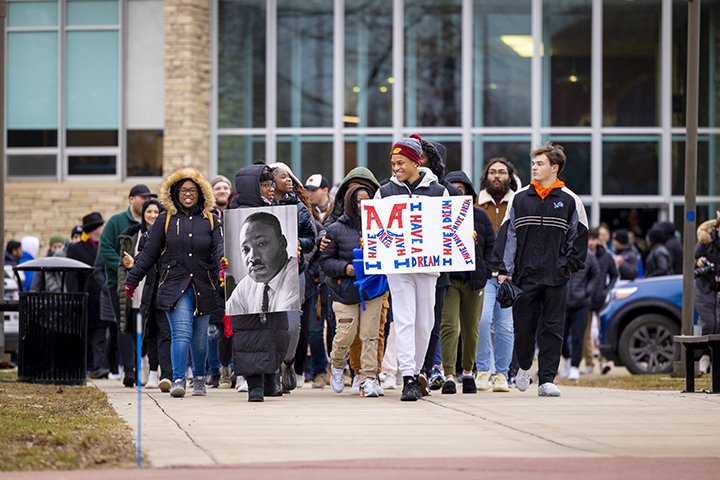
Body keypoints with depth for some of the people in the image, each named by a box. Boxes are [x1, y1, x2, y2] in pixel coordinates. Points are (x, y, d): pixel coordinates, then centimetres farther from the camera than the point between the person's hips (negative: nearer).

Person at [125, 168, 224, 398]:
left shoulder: (211, 221, 10)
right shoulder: (166, 219, 7)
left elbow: (220, 246, -4)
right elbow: (149, 252, 10)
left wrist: (223, 265, -26)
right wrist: (132, 280, 9)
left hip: (203, 288, 2)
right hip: (175, 286, -2)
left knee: (200, 337, 10)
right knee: (181, 332, -16)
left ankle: (199, 378, 30)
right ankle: (178, 380, -22)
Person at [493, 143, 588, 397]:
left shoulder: (569, 200, 3)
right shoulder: (520, 198, 7)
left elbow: (579, 237, 7)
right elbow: (507, 234, 6)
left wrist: (568, 267, 0)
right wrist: (503, 269, 0)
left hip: (556, 278, -1)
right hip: (525, 276, 1)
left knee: (552, 329, -1)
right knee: (523, 326, 4)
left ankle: (547, 379, 1)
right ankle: (524, 366, 30)